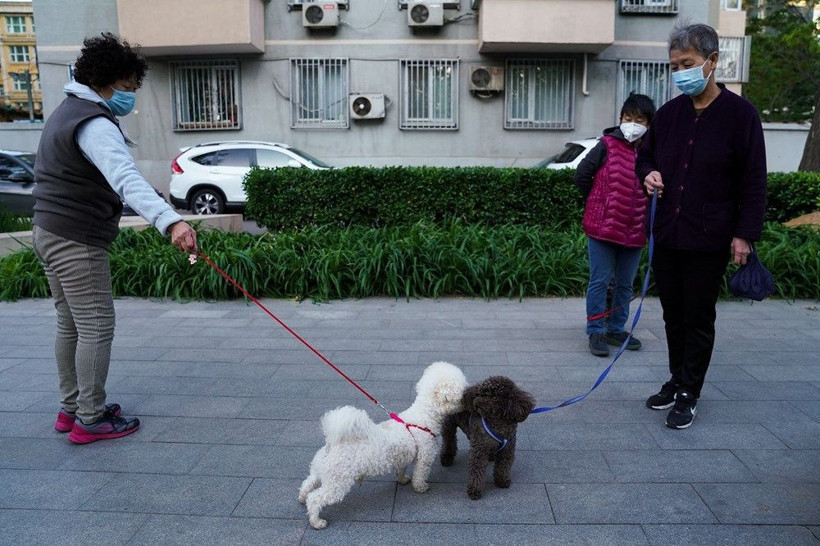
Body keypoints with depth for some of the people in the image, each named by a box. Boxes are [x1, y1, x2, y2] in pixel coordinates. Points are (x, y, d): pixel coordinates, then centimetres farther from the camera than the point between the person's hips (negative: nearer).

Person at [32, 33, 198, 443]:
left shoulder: (68, 111, 15)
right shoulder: (94, 124, -19)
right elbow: (127, 179, -38)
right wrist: (170, 221, -50)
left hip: (49, 232, 11)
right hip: (78, 240, -11)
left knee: (70, 325, 16)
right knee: (96, 328, -4)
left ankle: (71, 408, 27)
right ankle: (90, 420, 6)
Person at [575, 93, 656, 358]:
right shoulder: (607, 145, -6)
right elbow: (582, 175, 1)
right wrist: (599, 203, 8)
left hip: (635, 229, 4)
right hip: (603, 226, -3)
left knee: (625, 284, 13)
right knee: (600, 281, 2)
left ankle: (616, 329, 27)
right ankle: (596, 332, 12)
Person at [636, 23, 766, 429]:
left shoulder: (739, 114, -6)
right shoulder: (668, 113, 7)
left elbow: (753, 180, -6)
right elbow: (645, 156, 21)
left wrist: (744, 233, -10)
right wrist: (648, 174, -3)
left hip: (709, 241, -5)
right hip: (666, 237, 5)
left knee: (699, 320, 6)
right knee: (673, 315, 15)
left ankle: (688, 395, 18)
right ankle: (676, 381, 31)